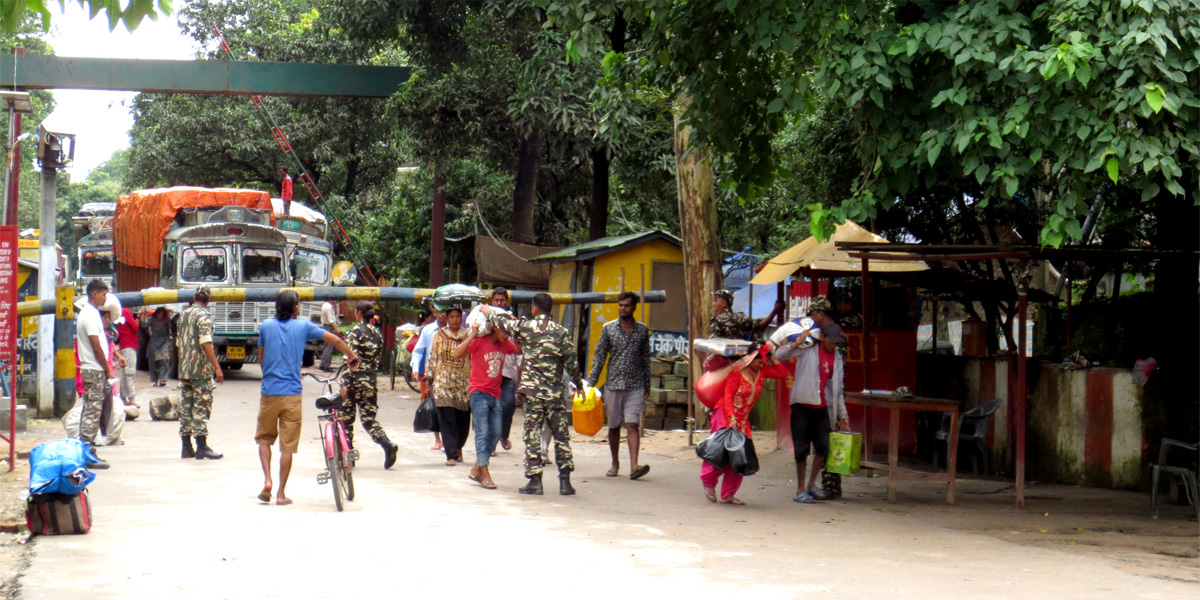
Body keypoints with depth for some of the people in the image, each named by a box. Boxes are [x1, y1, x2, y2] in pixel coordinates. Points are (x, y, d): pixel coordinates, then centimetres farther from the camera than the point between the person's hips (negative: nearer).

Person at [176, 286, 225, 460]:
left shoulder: (184, 314, 13)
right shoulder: (203, 316, -11)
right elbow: (205, 343, -20)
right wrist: (217, 367, -21)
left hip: (184, 369, 7)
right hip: (201, 369, -7)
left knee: (186, 407, 9)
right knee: (201, 407, -5)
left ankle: (186, 448, 12)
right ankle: (202, 447, -6)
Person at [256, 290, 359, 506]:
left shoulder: (266, 326, 4)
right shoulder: (303, 326, 1)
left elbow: (260, 359, 13)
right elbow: (335, 340, 4)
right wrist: (352, 356, 20)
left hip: (269, 392, 1)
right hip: (292, 394, -1)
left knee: (264, 438, 18)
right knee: (288, 445, 5)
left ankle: (267, 480, 0)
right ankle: (281, 494, 6)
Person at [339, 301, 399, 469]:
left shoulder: (356, 331, -9)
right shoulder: (378, 333, 10)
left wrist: (345, 384, -17)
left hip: (355, 379, -6)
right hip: (371, 381, 6)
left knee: (346, 418, 7)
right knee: (369, 419, 8)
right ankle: (387, 444, -16)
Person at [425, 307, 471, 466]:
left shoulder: (468, 336, 8)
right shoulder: (439, 335, 8)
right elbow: (432, 358, 8)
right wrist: (430, 381, 4)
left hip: (464, 382, 1)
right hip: (443, 382, -1)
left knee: (463, 419, 4)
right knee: (446, 418, -9)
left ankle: (458, 447, 30)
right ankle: (451, 454, -9)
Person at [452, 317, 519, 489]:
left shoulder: (505, 345, 8)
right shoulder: (479, 341, -10)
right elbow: (457, 354, -20)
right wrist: (472, 335, -26)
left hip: (495, 395, 7)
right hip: (479, 393, -7)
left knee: (495, 433, 5)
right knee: (482, 432, -9)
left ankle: (476, 470, 18)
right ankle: (485, 475, -9)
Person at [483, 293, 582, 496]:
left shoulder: (523, 327, -3)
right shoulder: (561, 332, -1)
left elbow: (501, 322, 14)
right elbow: (571, 362, 2)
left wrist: (488, 311, 34)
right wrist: (578, 384, 15)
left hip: (532, 390, -1)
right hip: (555, 392, 1)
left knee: (532, 434, 4)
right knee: (561, 434, 6)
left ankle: (535, 479, 2)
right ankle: (565, 479, 3)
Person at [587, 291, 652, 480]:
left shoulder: (643, 329, 6)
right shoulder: (608, 328, 3)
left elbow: (645, 358, 11)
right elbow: (600, 357, 4)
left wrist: (647, 385, 11)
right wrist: (591, 382, -2)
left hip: (635, 385, -1)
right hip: (613, 384, 1)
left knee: (632, 425, -12)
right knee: (613, 426, 9)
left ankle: (634, 466, -21)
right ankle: (615, 464, 23)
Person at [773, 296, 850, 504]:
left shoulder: (837, 358, 10)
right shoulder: (808, 349, -4)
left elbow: (837, 389, 15)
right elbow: (779, 355, -9)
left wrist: (843, 415, 11)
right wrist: (796, 343, -25)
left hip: (822, 407, 5)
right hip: (802, 405, -5)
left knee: (823, 446, 0)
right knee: (802, 448, -1)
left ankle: (812, 485, 18)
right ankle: (800, 490, 7)